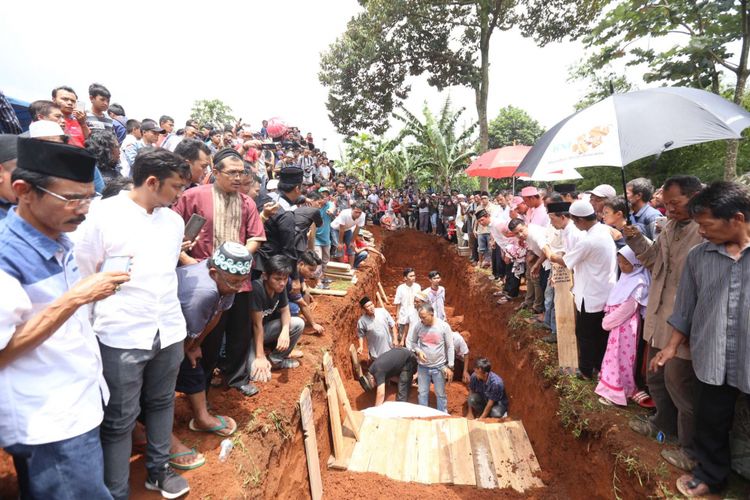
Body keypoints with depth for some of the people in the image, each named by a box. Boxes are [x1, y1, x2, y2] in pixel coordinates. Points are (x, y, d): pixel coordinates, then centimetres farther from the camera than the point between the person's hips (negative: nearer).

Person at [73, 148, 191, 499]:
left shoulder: (174, 220, 6)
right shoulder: (103, 216, -10)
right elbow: (81, 278, -4)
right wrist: (86, 331, -1)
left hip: (168, 332, 5)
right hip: (121, 337, -5)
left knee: (162, 404, 19)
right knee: (119, 420, 9)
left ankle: (158, 470, 39)